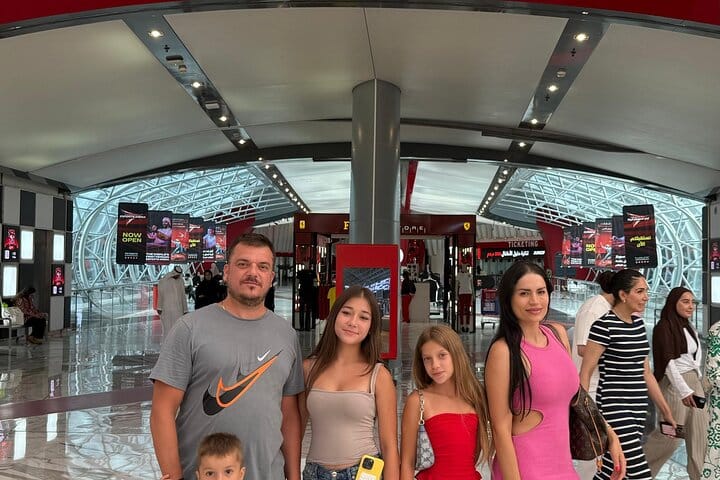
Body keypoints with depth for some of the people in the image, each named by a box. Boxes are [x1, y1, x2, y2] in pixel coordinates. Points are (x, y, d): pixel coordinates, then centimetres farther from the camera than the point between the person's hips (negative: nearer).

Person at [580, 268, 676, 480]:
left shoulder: (638, 323, 11)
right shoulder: (604, 325, -13)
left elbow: (645, 372, 18)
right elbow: (585, 372, -12)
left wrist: (665, 410, 18)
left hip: (639, 408, 8)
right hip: (615, 409, -8)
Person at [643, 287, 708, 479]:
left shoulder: (689, 328, 15)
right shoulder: (664, 327, -10)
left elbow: (695, 358, 19)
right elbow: (668, 361, -16)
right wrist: (684, 390, -21)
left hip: (694, 383, 8)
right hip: (675, 384, -8)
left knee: (700, 434, 6)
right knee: (670, 436, -3)